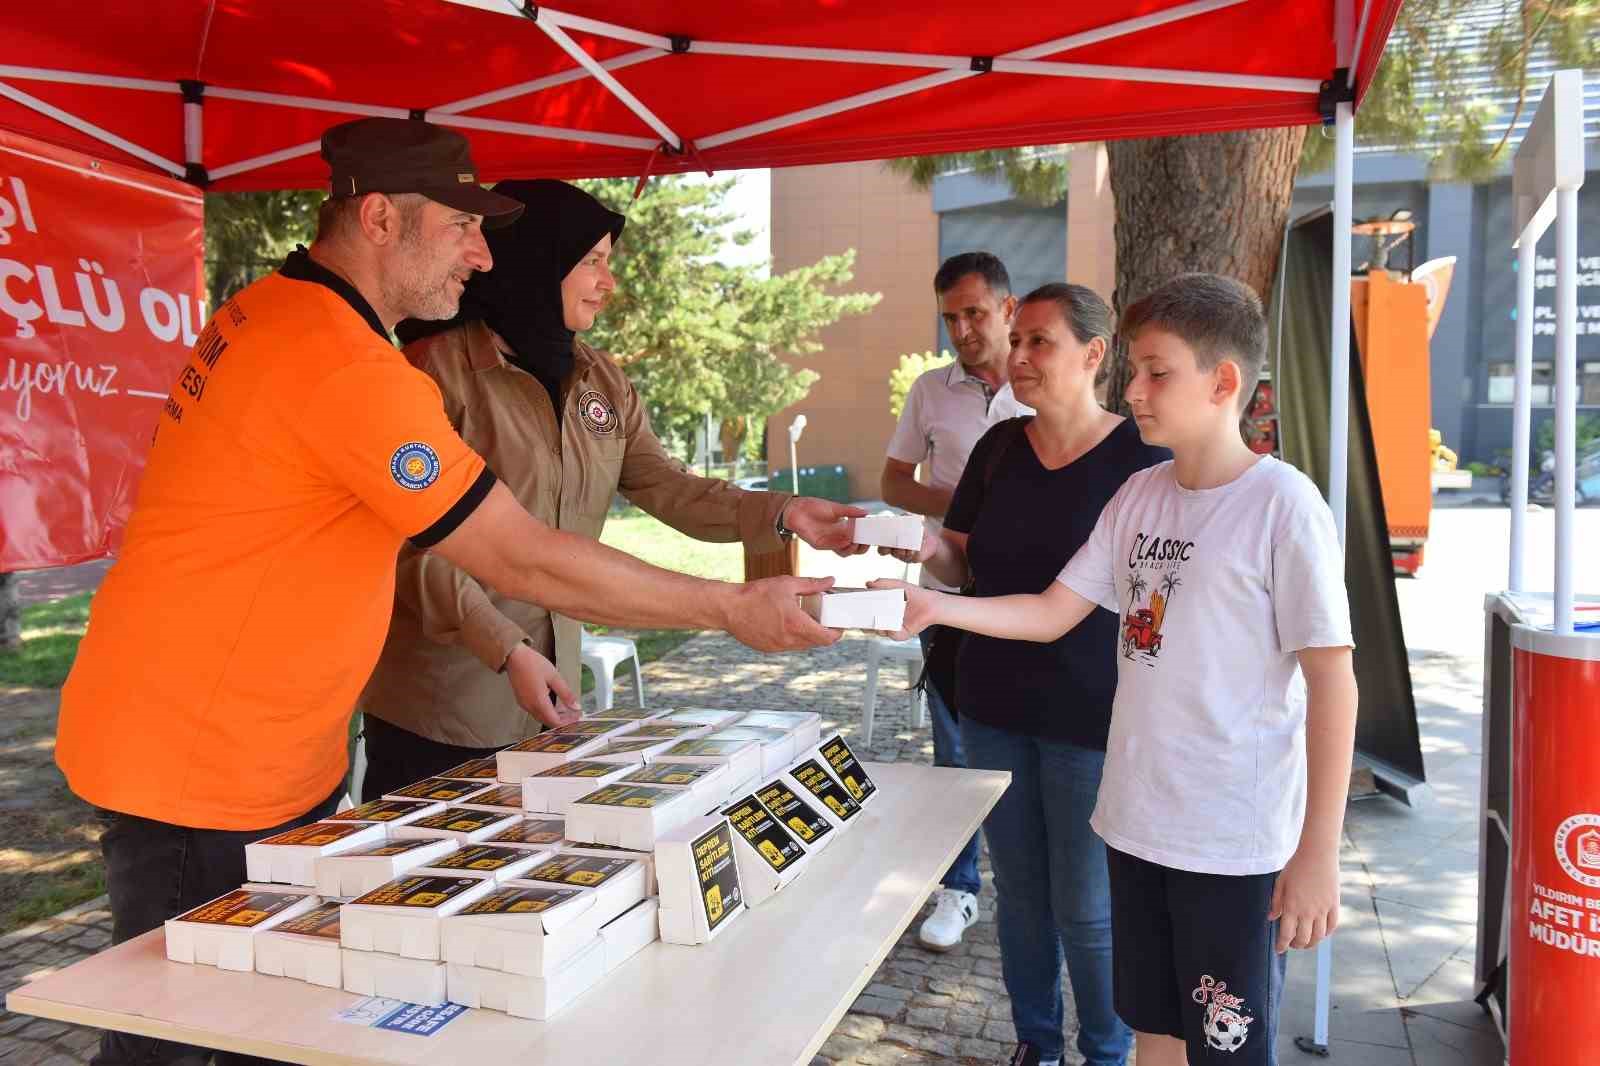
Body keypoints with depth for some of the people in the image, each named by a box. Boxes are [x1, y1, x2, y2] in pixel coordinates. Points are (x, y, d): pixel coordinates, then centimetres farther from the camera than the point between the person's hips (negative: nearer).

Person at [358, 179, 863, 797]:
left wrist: (780, 514, -12)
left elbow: (662, 485, 1)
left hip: (547, 685, 6)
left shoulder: (600, 380, 9)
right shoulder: (439, 369, -13)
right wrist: (507, 649, -24)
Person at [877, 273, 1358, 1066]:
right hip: (1136, 820, 6)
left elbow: (1332, 682, -13)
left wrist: (1318, 852, -14)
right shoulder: (1139, 495, 4)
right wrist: (932, 608, -5)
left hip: (1235, 842, -5)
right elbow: (1051, 614, 8)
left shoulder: (1281, 504, -15)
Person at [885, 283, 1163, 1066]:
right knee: (1019, 893, 16)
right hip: (996, 708, 5)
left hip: (1093, 720, -4)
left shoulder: (1141, 457, -10)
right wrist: (930, 549, -11)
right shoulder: (999, 449, 4)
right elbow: (961, 568, 9)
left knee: (1087, 909, 6)